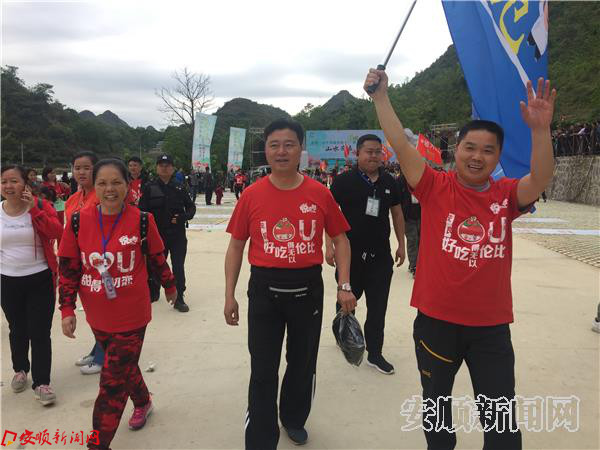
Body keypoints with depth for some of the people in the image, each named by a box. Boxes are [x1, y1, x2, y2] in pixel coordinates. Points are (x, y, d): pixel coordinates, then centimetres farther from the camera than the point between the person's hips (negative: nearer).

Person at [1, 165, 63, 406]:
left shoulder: (40, 205, -9)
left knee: (40, 332, -1)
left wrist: (33, 208, -27)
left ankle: (41, 382, 12)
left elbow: (56, 232, -23)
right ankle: (20, 370, 42)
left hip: (40, 280, -3)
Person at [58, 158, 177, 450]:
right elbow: (69, 270, 1)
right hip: (97, 316, 4)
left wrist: (169, 286, 13)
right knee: (123, 365, 25)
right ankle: (143, 402, 54)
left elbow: (157, 259, 1)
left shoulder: (142, 220, -13)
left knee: (113, 382, 2)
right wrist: (67, 310, -2)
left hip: (131, 316, -4)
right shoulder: (78, 222, -7)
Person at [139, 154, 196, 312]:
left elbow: (191, 207, 8)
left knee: (178, 267, 0)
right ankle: (153, 292, 36)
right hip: (157, 234, 0)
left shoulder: (179, 187, 3)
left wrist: (183, 217, -11)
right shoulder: (150, 187, 0)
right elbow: (142, 210, -3)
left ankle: (179, 299, 10)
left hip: (177, 235, 0)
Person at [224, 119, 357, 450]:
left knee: (303, 363, 19)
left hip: (308, 288, 1)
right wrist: (229, 295, 0)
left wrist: (344, 286, -3)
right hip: (264, 289, -1)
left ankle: (294, 419, 47)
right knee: (263, 371, 7)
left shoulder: (320, 194, -4)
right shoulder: (251, 195, -5)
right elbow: (236, 246, 2)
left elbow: (339, 239, 4)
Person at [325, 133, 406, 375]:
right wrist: (330, 245, -13)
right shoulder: (344, 181, -6)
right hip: (351, 253, -3)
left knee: (378, 307, 6)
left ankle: (375, 353, 18)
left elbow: (397, 213, 14)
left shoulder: (389, 182, 6)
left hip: (381, 255, 3)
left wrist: (401, 244, 11)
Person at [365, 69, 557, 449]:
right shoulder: (436, 187, -7)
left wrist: (540, 129, -29)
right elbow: (401, 145, -13)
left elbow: (541, 180, -17)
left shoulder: (506, 195, 1)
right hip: (436, 320, -1)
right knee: (436, 404, 21)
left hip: (491, 325, 1)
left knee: (502, 419, 11)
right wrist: (381, 96, -18)